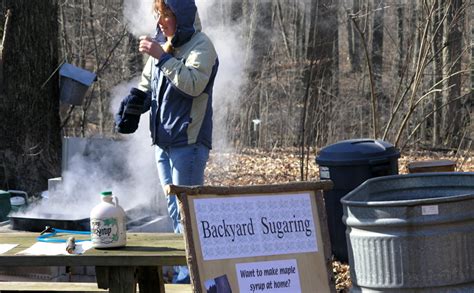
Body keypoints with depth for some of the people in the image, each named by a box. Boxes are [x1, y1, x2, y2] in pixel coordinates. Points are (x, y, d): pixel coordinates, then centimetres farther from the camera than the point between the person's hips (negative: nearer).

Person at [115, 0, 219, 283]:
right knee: (174, 208, 12)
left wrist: (163, 57, -25)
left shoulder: (200, 45, -9)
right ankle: (183, 263, 20)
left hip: (189, 142, -8)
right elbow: (146, 86, 25)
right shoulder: (160, 44, 14)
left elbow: (194, 84, -25)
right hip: (164, 141, 8)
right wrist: (130, 109, 9)